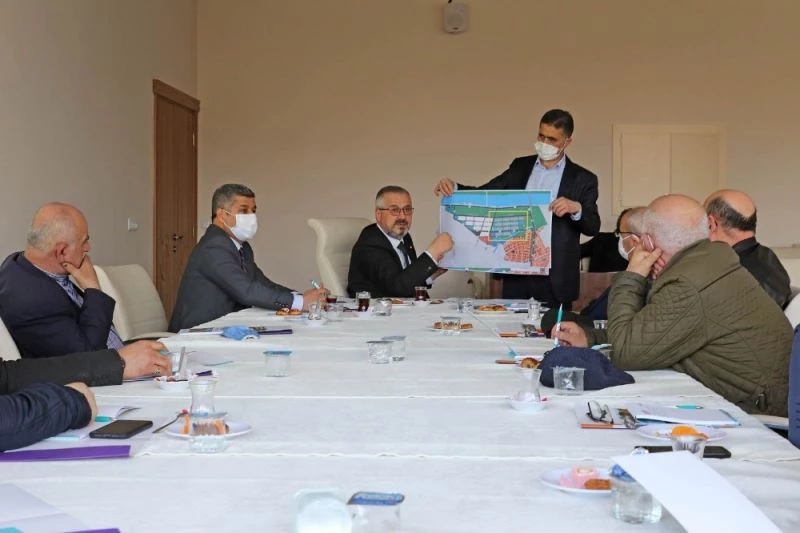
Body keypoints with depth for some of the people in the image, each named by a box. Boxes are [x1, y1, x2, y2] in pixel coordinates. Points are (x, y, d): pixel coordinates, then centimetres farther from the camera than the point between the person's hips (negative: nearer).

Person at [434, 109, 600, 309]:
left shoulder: (582, 179, 1)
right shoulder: (520, 167, 10)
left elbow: (593, 227, -3)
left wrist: (576, 208, -23)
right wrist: (453, 187, -10)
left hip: (556, 278, -3)